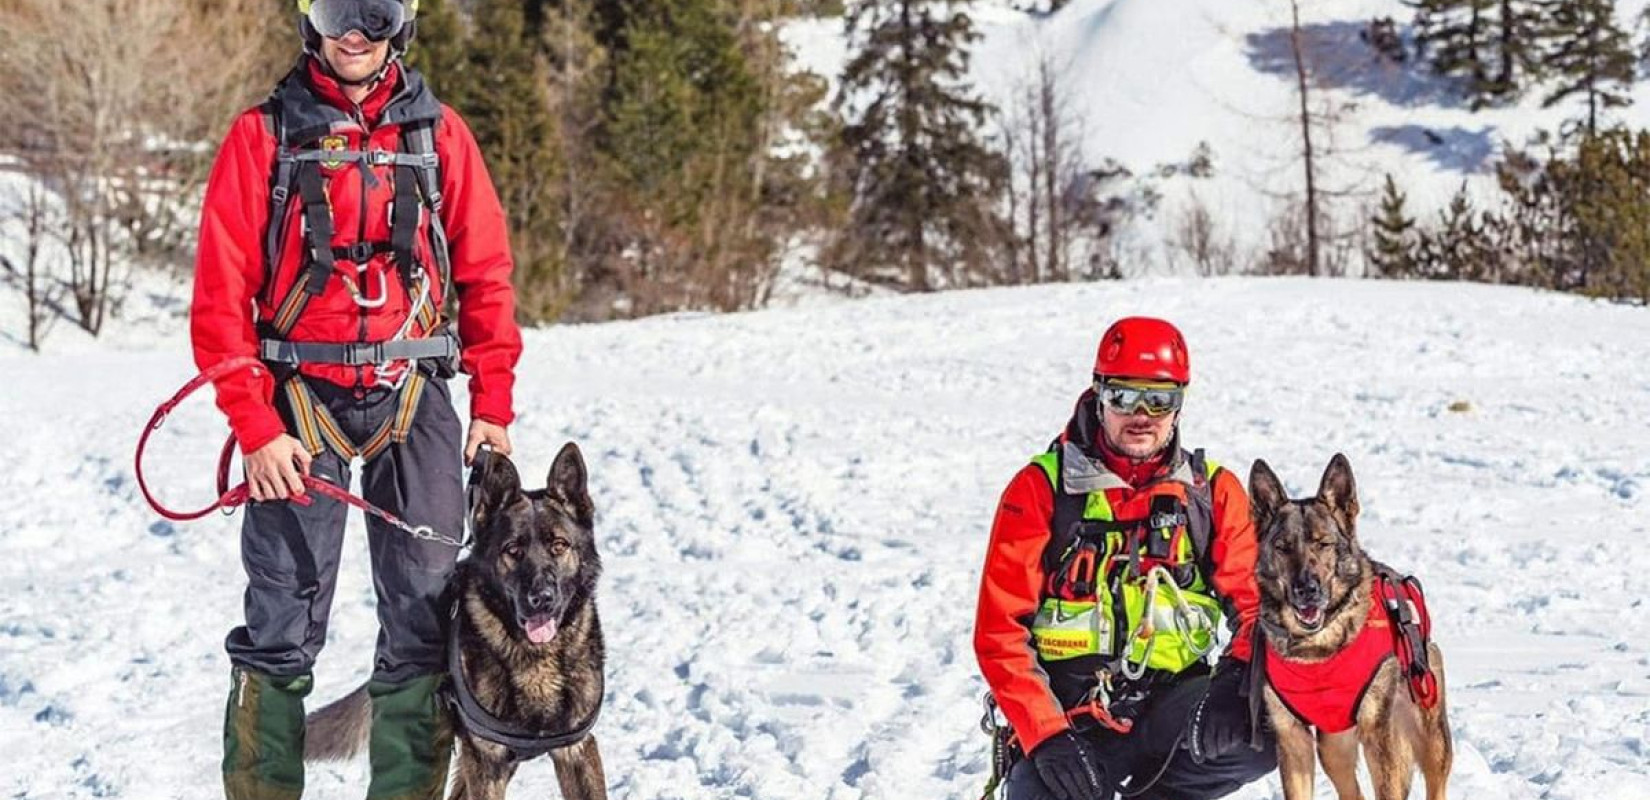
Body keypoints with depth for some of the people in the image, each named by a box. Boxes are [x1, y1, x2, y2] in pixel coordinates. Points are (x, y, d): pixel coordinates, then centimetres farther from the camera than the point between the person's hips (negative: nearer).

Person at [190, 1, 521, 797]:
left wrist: (493, 404, 1)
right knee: (283, 625, -2)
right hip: (301, 398, -2)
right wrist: (254, 426, -10)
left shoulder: (440, 135, 8)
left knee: (425, 616, 1)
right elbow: (222, 292, -2)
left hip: (414, 399, 2)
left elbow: (486, 275, 9)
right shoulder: (264, 135, 1)